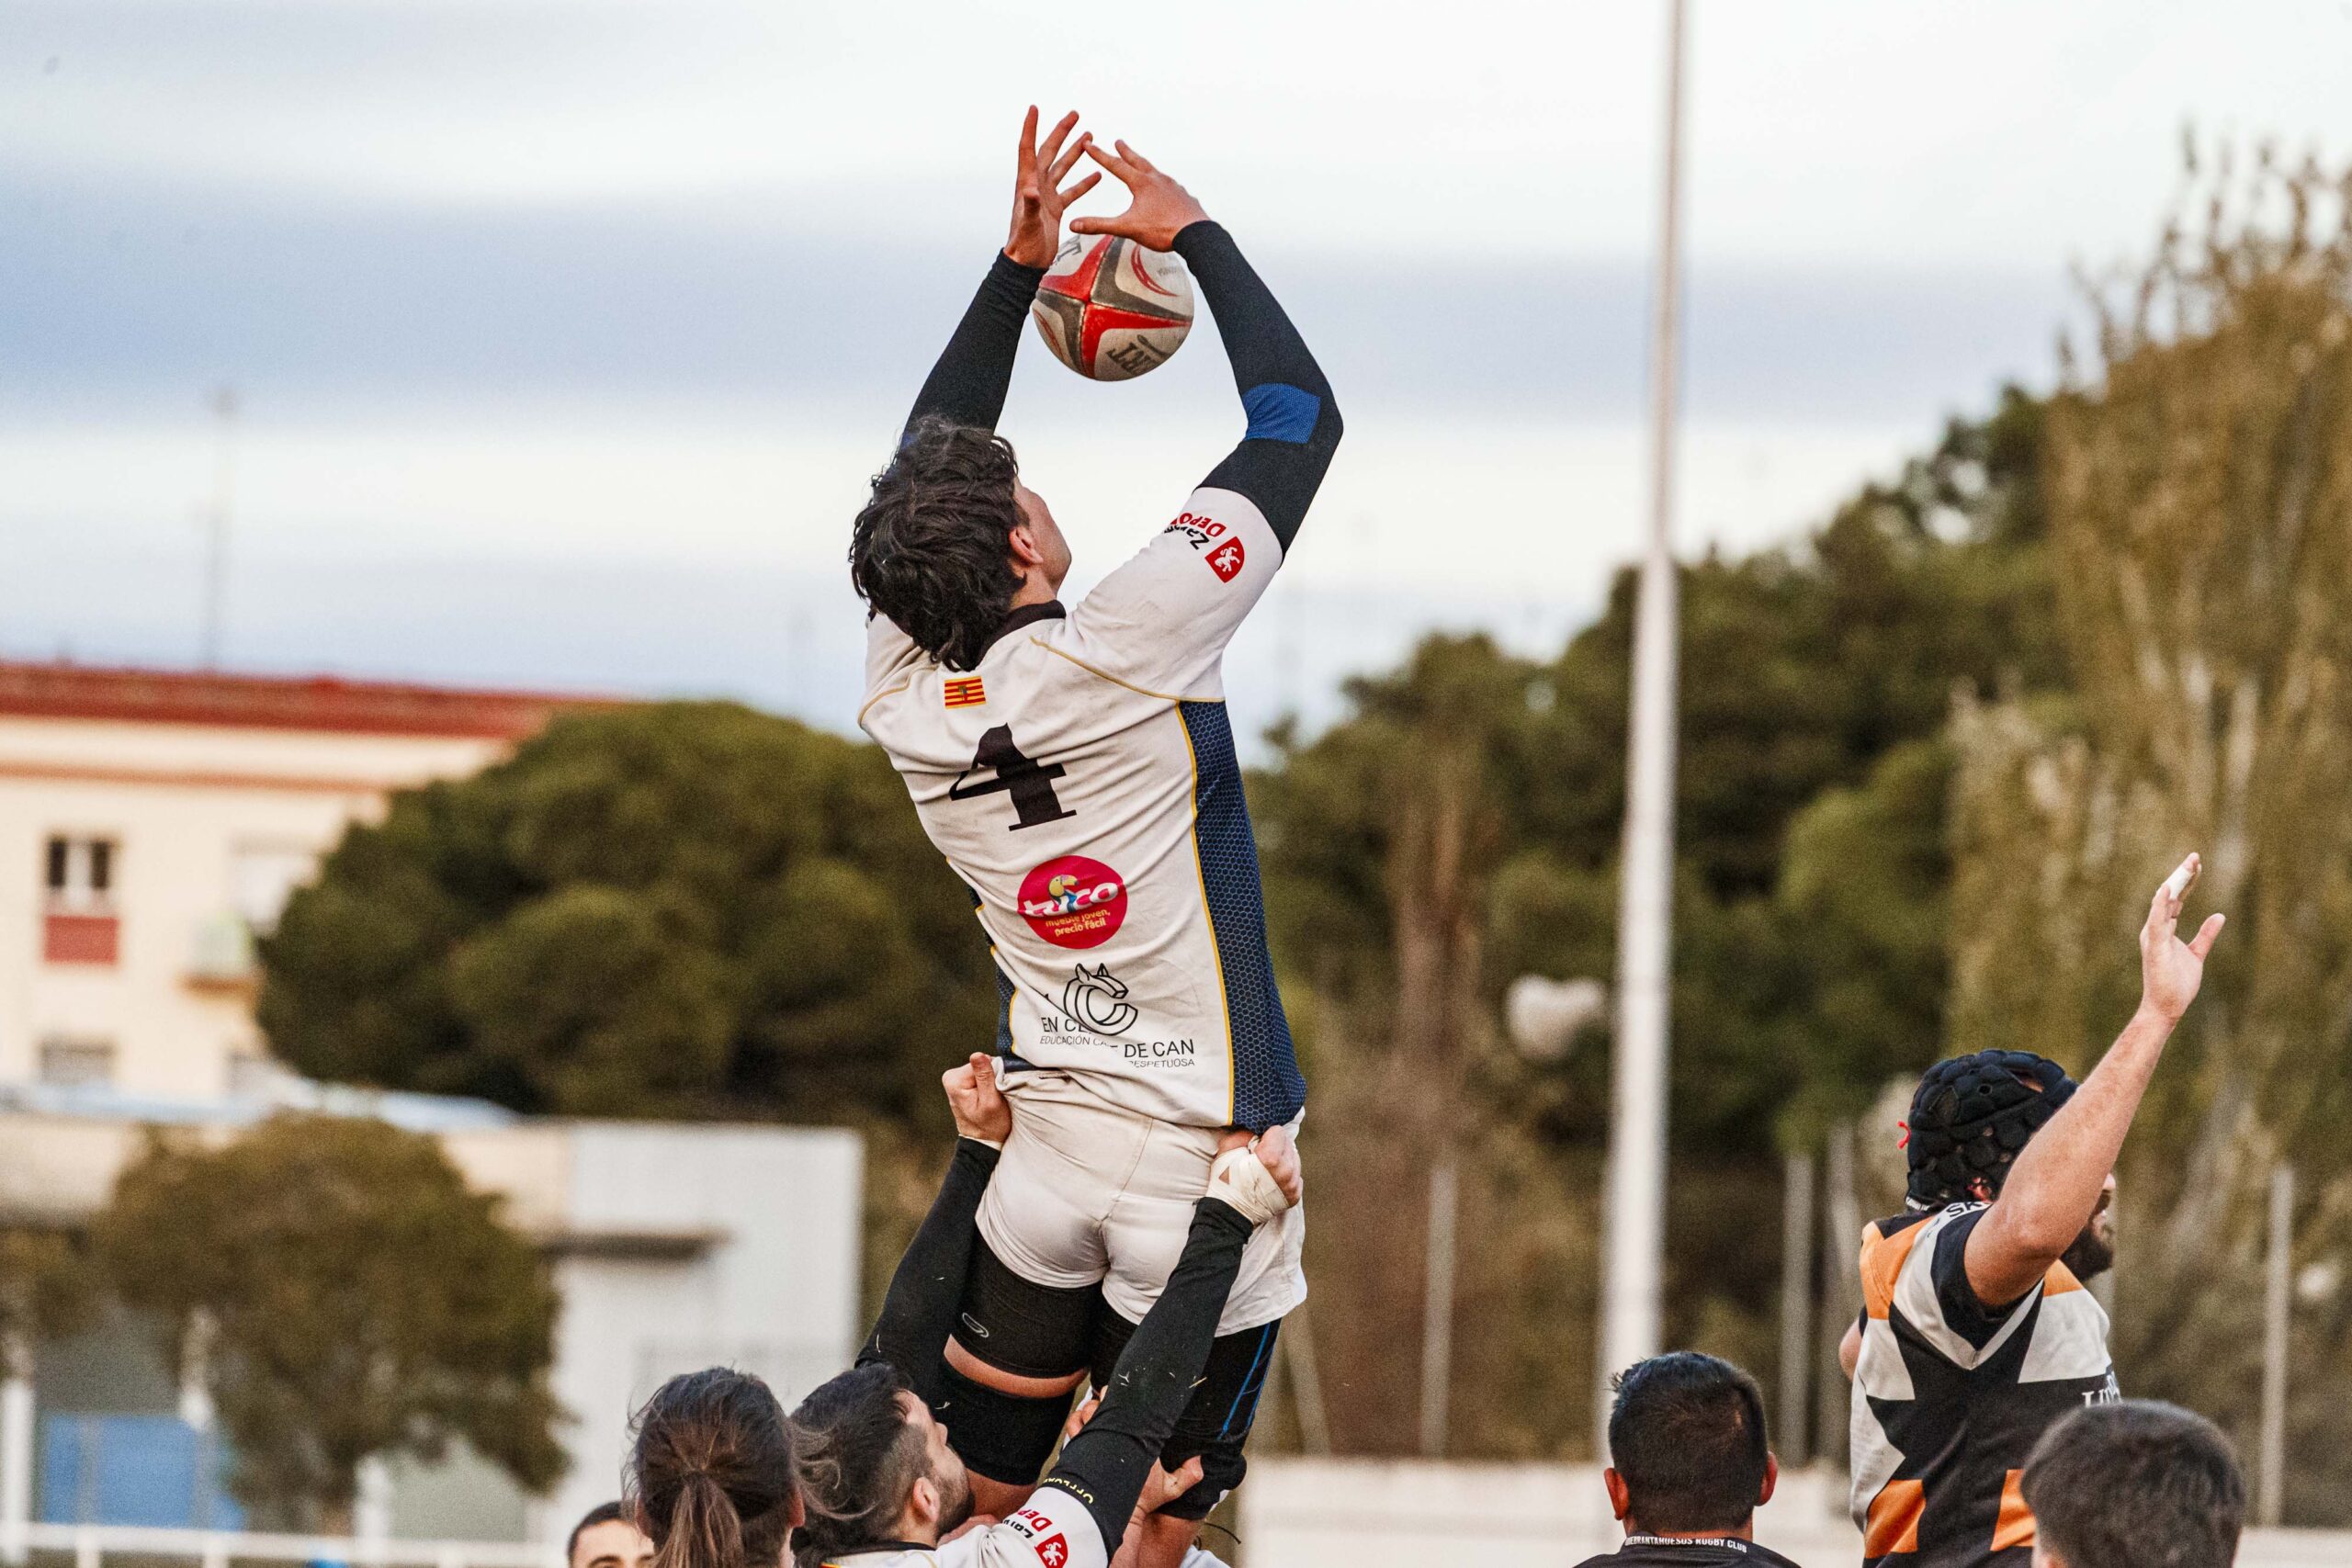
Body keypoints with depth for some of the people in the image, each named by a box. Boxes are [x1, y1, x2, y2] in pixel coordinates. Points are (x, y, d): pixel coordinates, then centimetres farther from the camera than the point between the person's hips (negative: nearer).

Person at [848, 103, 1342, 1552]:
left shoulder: (903, 696, -2)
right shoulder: (1120, 656, -18)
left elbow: (926, 465, 17)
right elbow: (1300, 417, -9)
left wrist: (1020, 262, 14)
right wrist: (1194, 233, 3)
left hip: (1044, 1142, 5)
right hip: (1207, 1153, -5)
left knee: (979, 1502, 11)